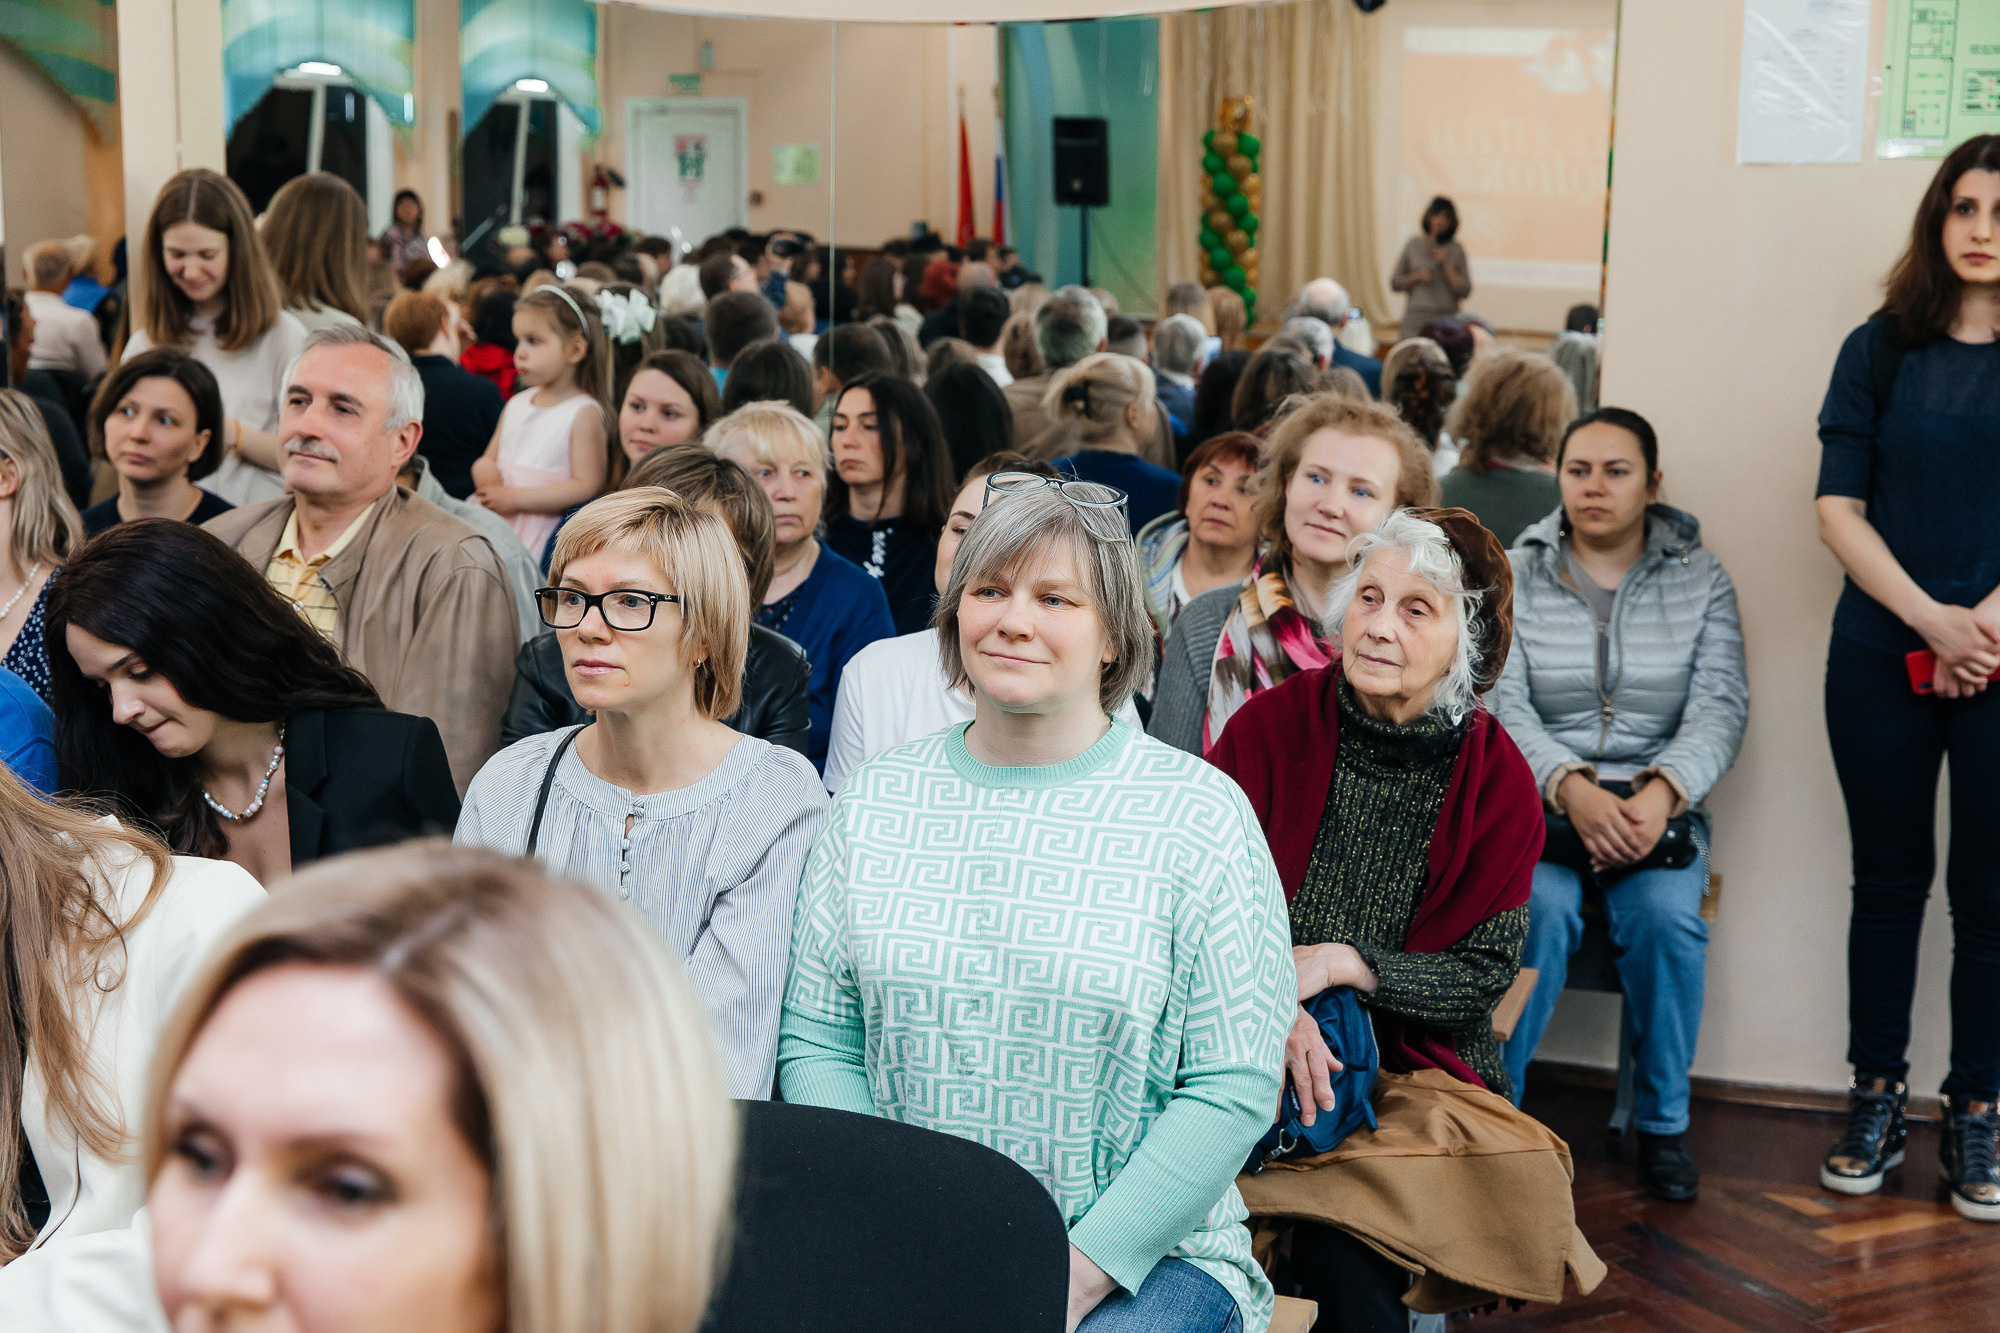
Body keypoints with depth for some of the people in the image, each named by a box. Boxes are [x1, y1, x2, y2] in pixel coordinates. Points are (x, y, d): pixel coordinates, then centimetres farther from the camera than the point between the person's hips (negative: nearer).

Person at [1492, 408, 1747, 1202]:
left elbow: (1720, 710, -4)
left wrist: (1660, 794, -24)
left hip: (1658, 805, 1)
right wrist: (1572, 788, -25)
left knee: (1666, 912, -28)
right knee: (1541, 904, -31)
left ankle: (1663, 1121, -9)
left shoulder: (1701, 580, 7)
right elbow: (1500, 704, -7)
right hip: (1533, 800, -1)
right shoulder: (1514, 575, 4)